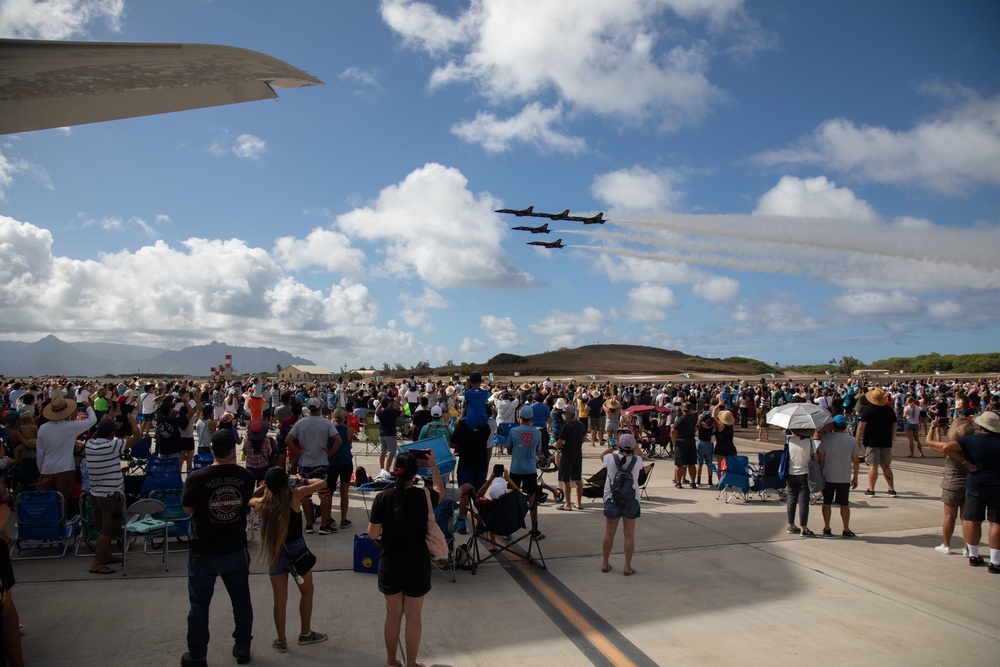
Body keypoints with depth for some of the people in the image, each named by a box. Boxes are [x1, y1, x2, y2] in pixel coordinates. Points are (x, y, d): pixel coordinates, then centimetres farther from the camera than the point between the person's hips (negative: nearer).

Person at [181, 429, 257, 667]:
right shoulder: (246, 477, -11)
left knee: (199, 605, 14)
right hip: (236, 551, 2)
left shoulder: (196, 478, -19)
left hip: (203, 553, -2)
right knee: (241, 601, 18)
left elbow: (188, 508, -3)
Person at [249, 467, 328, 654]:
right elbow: (322, 483, -8)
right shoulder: (295, 495, -17)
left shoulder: (263, 502, -8)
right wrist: (302, 481, 5)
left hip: (274, 552, 3)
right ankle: (305, 634, 28)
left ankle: (281, 641, 21)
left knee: (280, 598, 12)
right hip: (296, 549, -3)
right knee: (306, 591, 18)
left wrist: (260, 488, 14)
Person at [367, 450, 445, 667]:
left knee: (393, 614, 18)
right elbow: (440, 491, 11)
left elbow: (373, 534, -7)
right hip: (417, 565, -1)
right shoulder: (424, 496, -13)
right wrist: (433, 465, 16)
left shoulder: (382, 498, -13)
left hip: (390, 565, 1)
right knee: (413, 617, 13)